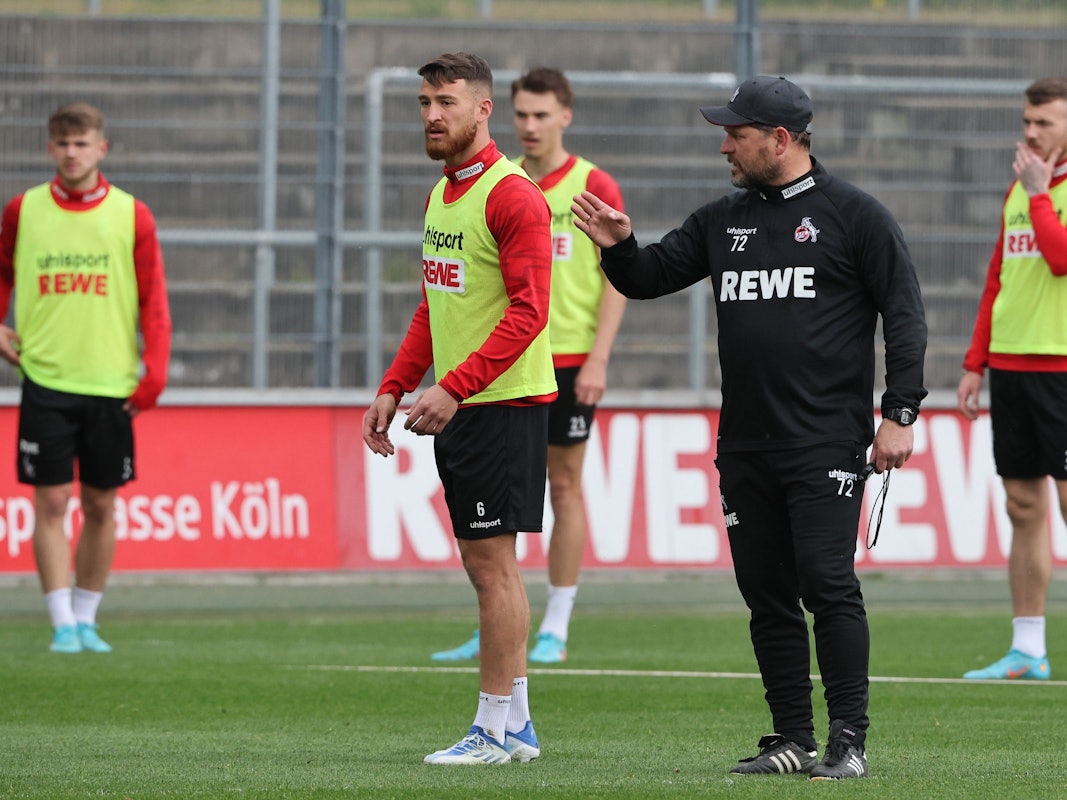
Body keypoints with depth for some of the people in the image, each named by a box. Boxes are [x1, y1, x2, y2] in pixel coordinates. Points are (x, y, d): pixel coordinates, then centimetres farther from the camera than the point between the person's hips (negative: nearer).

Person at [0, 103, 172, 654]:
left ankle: (86, 618, 17)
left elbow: (153, 299, 3)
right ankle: (62, 624, -4)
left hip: (110, 382, 1)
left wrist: (154, 371, -7)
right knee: (51, 502, -6)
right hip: (45, 378, 0)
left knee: (101, 505, 6)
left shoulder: (131, 216, 1)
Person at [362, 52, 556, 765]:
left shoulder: (513, 195, -13)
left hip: (503, 404, -9)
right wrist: (395, 387, 14)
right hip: (457, 407, 9)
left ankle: (494, 731, -4)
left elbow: (528, 311, -19)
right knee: (486, 564, 11)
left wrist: (454, 387, -24)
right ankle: (517, 725, 17)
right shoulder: (442, 194, 16)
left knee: (491, 560, -8)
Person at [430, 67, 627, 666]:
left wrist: (598, 359, -11)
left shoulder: (594, 187, -3)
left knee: (565, 486, 1)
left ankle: (555, 631, 7)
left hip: (571, 361, -4)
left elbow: (617, 276, -3)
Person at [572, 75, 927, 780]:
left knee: (827, 585, -12)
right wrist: (619, 246, -5)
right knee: (767, 594, 6)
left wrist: (899, 413, -10)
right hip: (744, 449, 6)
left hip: (827, 447, -6)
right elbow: (649, 278, 18)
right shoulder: (723, 221, 15)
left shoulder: (854, 215, -2)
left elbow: (905, 316, -3)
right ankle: (793, 740, 12)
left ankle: (850, 742, -9)